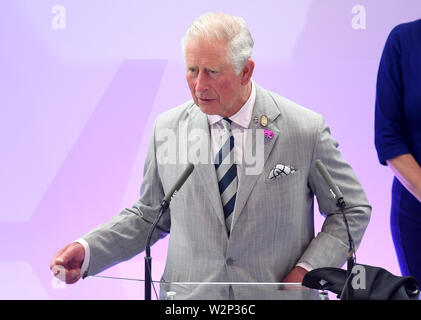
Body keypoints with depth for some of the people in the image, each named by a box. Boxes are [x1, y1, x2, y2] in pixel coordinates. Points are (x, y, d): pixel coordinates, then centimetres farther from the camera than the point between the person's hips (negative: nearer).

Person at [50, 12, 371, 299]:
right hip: (188, 298, 2)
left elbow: (353, 210, 2)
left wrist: (308, 270, -10)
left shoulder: (305, 130, -7)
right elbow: (149, 215, 11)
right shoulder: (167, 129, 2)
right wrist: (88, 250, -3)